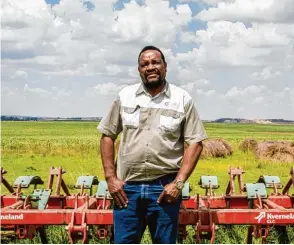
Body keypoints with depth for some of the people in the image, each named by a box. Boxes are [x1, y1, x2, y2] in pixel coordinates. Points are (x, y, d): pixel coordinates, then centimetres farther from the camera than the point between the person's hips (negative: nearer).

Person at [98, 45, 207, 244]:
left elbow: (195, 143, -3)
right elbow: (107, 136, 8)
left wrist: (179, 183, -10)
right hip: (127, 186, 2)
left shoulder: (183, 100, -1)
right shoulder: (125, 96, 5)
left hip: (165, 187, -1)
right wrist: (110, 177, 0)